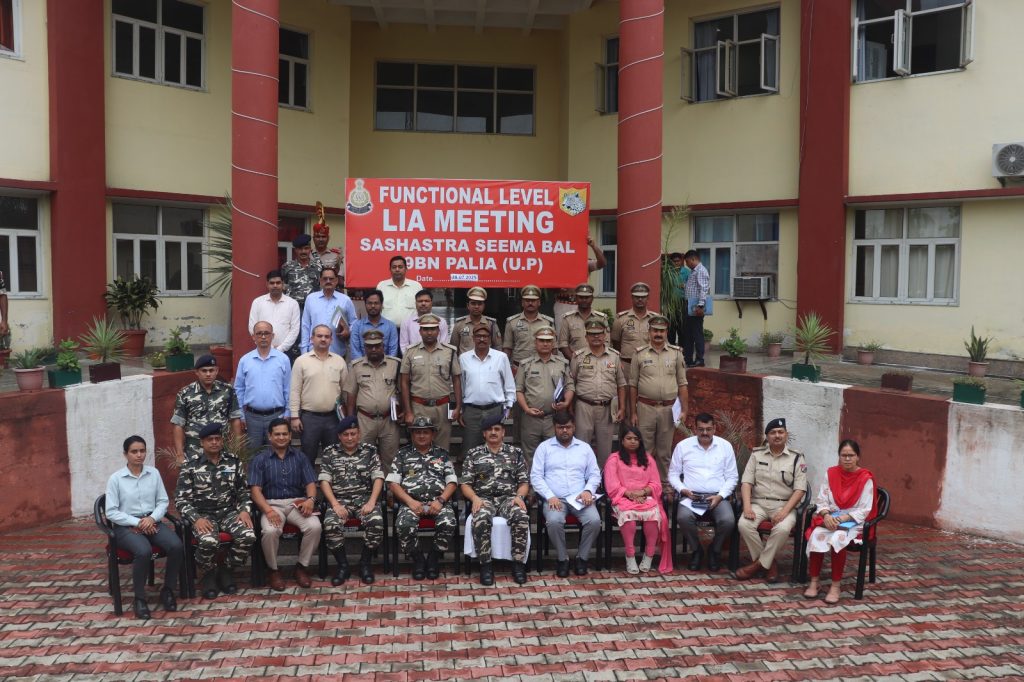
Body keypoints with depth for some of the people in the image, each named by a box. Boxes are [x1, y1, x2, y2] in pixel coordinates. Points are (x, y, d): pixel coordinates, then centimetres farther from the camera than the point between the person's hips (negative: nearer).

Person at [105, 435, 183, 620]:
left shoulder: (154, 473, 5)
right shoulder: (115, 478, -5)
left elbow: (163, 501, 7)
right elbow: (111, 512, -6)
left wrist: (152, 518, -12)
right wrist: (137, 522, -15)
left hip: (152, 522, 3)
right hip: (126, 526, -3)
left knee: (176, 546, -26)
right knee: (144, 551, -35)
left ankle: (167, 590, -4)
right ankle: (139, 599, -15)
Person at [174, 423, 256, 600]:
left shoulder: (234, 462, 8)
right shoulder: (190, 467, 0)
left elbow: (244, 491, 12)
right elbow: (181, 500, -4)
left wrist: (245, 510, -8)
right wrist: (196, 519, -20)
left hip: (229, 512, 3)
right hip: (203, 515, -2)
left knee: (248, 536, -27)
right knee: (209, 542, -35)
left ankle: (226, 570, 2)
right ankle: (209, 574, -1)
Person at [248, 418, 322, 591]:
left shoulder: (299, 456, 14)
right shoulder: (260, 459, 6)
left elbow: (310, 483, 7)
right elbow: (255, 489, -4)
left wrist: (310, 499, -16)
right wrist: (268, 510, -21)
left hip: (297, 503, 2)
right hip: (272, 504, -2)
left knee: (315, 527, -27)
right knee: (270, 531, -33)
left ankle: (302, 566, -3)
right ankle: (273, 569, -5)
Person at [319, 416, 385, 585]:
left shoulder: (370, 450, 8)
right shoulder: (330, 452, 8)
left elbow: (378, 478, 1)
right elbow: (324, 481, 1)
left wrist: (371, 502, -13)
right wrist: (335, 504, -13)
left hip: (365, 498, 0)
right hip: (340, 500, 0)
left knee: (377, 522, -31)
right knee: (331, 525, -32)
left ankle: (366, 562, -6)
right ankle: (342, 564, -7)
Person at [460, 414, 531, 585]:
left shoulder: (516, 453, 14)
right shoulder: (473, 454, 12)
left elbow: (524, 481, 10)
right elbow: (465, 483, 7)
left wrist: (519, 496, -10)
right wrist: (475, 498, -12)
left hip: (509, 498, 1)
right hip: (484, 499, -1)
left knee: (521, 516, -34)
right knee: (481, 519, -37)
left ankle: (518, 563, -21)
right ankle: (486, 564, -21)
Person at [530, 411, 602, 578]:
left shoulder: (584, 447, 15)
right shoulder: (544, 447, 8)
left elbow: (595, 474, 13)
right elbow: (535, 476, 1)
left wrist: (588, 491, -8)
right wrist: (550, 496, -13)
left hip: (580, 498, 2)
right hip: (554, 498, -2)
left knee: (594, 520, -27)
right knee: (554, 521, -34)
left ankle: (582, 557, -4)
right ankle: (563, 558, -9)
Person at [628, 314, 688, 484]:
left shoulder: (676, 353, 5)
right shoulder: (640, 354, 2)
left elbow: (682, 384, 7)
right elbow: (633, 386, 4)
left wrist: (683, 410, 0)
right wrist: (633, 413, 1)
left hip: (669, 408, 1)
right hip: (645, 408, -1)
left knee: (665, 451, 10)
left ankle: (664, 483, 21)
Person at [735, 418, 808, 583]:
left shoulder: (797, 458, 2)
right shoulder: (757, 455, 9)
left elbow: (800, 490, -5)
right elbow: (746, 482, 2)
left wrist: (784, 511, -19)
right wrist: (747, 506, -15)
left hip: (784, 505, -2)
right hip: (759, 503, 2)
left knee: (782, 528, -35)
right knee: (744, 524, -28)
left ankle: (759, 564, -14)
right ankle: (769, 563, -9)